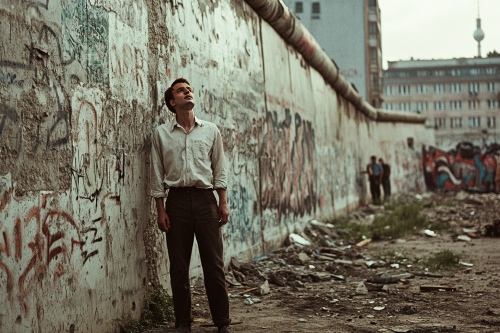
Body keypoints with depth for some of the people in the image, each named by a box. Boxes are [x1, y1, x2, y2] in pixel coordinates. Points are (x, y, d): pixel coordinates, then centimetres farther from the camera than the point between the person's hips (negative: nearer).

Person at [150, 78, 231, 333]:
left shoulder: (210, 131, 11)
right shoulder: (162, 133, 8)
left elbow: (219, 169, 12)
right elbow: (157, 173, 8)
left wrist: (223, 203, 3)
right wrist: (160, 209, 1)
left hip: (205, 198, 0)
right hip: (177, 199, 0)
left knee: (214, 263, -1)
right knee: (178, 266, 3)